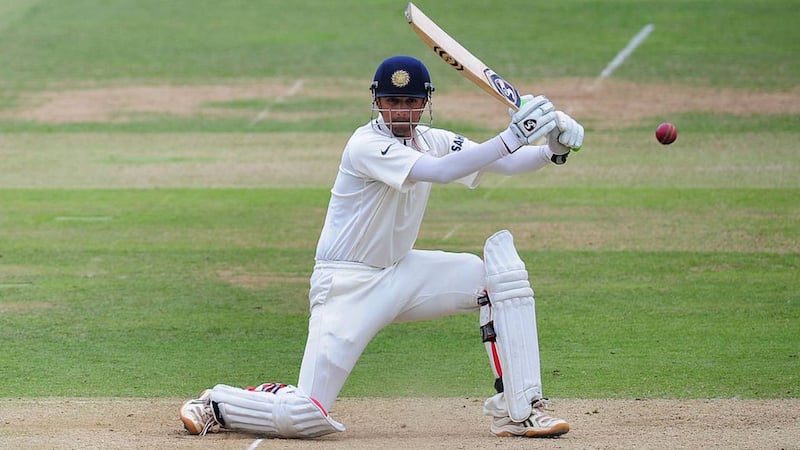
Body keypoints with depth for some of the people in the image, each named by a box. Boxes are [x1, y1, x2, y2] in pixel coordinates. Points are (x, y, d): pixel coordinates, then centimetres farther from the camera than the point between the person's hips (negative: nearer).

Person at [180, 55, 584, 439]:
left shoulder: (431, 140, 4)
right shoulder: (367, 145, -19)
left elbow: (504, 164, -3)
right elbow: (439, 171, -33)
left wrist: (553, 150, -23)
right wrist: (511, 138, -38)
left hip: (400, 273, 7)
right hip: (346, 286, -7)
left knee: (502, 270, -11)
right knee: (304, 419, -18)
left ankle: (519, 411, -9)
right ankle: (217, 404, 14)